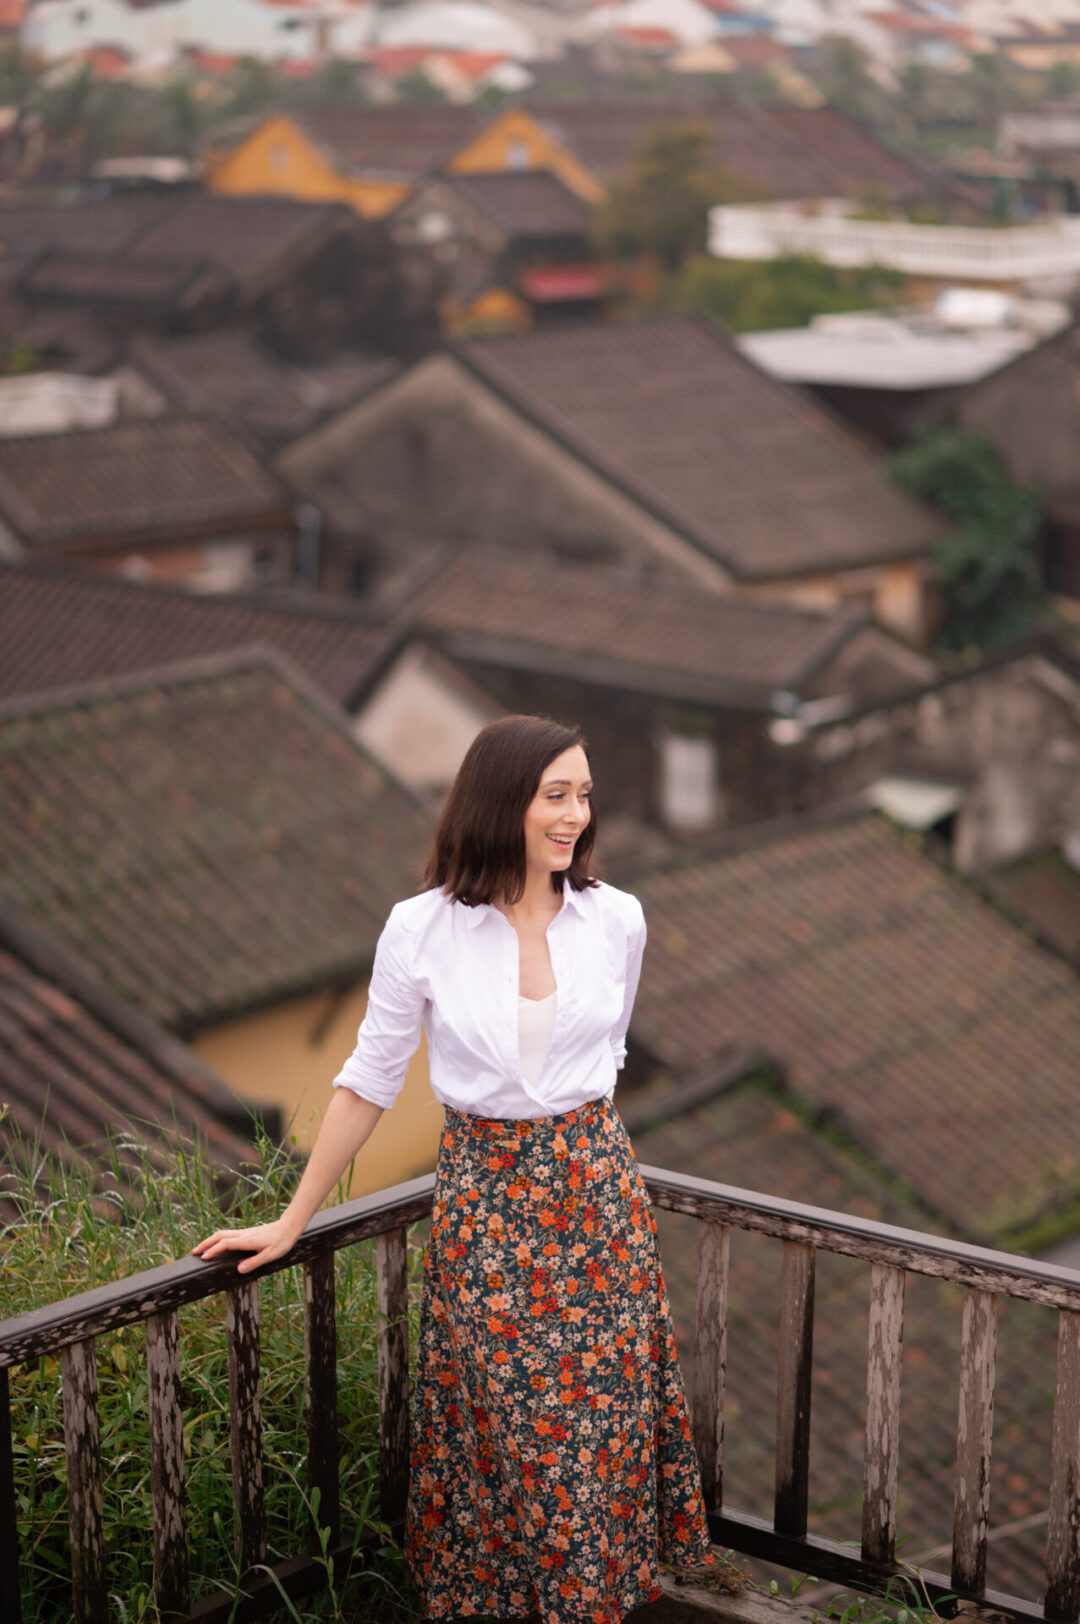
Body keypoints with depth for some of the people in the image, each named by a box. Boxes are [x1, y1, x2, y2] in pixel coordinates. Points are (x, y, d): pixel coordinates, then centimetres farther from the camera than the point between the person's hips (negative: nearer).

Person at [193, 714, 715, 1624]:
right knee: (511, 1428, 4)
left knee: (608, 1416, 6)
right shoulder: (421, 931, -10)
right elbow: (369, 1081, -1)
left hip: (598, 1190, 2)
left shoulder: (617, 920, -3)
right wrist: (291, 1223, 2)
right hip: (483, 1200, -2)